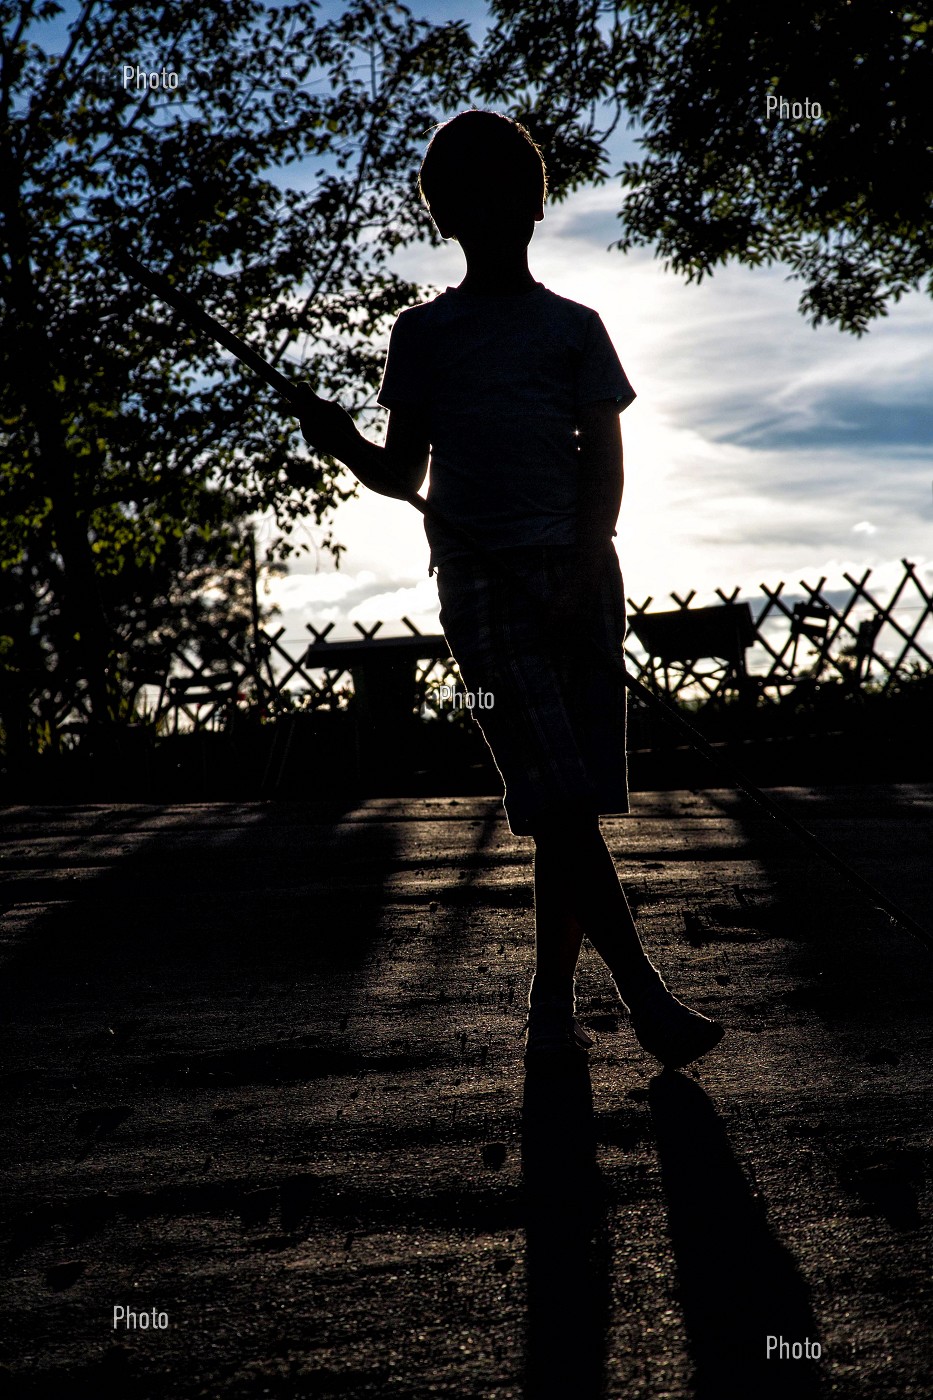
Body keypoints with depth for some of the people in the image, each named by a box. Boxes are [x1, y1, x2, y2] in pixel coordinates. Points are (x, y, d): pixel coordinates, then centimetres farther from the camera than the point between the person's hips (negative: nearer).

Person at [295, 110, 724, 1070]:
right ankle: (644, 993, -6)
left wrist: (582, 570, -10)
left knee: (571, 800, -2)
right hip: (483, 582, -1)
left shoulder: (575, 328, 16)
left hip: (578, 569, 1)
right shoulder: (423, 333, 17)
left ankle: (552, 1004, 9)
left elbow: (604, 460, 7)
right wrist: (343, 445, -7)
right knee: (555, 794, -12)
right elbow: (404, 473, 15)